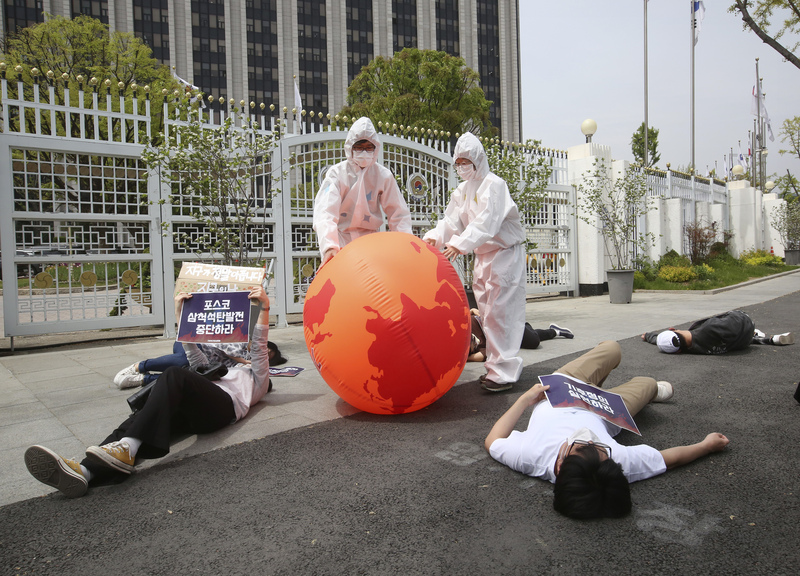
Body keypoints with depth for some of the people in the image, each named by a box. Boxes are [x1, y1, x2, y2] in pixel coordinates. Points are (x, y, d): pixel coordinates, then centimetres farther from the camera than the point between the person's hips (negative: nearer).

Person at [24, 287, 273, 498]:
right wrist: (181, 313, 34)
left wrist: (264, 309, 0)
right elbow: (192, 351, 39)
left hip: (222, 405, -6)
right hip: (192, 412, 6)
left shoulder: (257, 378, 30)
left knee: (174, 375, -32)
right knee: (140, 417, -23)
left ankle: (128, 449, -47)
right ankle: (84, 472, -46)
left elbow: (259, 346, 14)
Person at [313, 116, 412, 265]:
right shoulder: (337, 173, -8)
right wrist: (329, 246, -40)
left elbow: (399, 214, -1)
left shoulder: (383, 175, -1)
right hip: (341, 238, -1)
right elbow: (325, 212, -23)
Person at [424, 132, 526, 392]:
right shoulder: (463, 190, 10)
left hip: (506, 253, -8)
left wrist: (461, 244, -41)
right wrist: (434, 237, -18)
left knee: (500, 312, -11)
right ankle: (496, 366, 22)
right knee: (488, 313, 11)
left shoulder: (494, 185, -15)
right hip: (483, 256, 8)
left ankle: (504, 372, -6)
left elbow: (487, 222, -28)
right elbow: (452, 220, 1)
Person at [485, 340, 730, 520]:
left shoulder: (530, 456, -46)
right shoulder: (621, 460, -43)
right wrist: (707, 445, -8)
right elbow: (670, 458, -24)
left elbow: (492, 441, -25)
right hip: (602, 413, -1)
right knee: (647, 383, 23)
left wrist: (524, 400, -19)